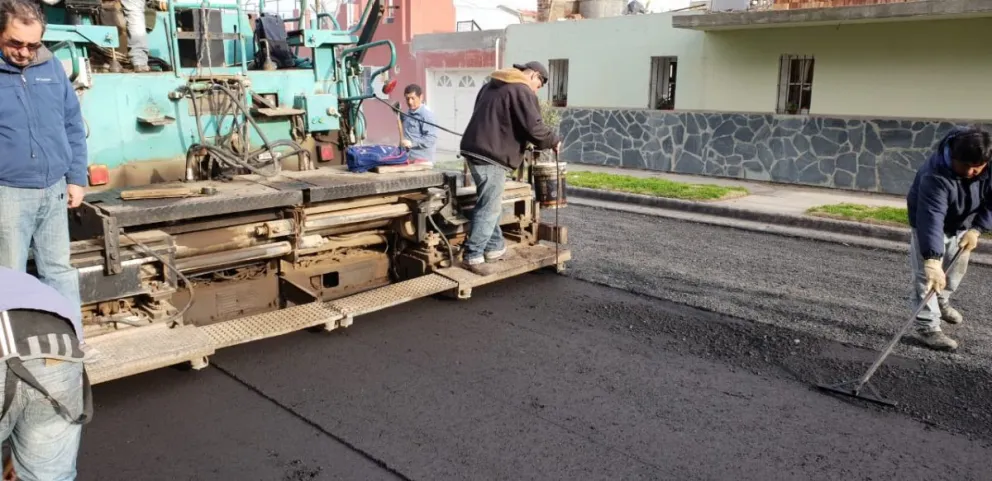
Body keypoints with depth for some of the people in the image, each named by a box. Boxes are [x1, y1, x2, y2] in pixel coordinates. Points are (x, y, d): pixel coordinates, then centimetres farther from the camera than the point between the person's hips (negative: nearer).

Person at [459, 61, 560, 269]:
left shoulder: (492, 86, 22)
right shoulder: (522, 91, -7)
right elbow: (534, 127, -13)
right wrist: (554, 141, 4)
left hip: (474, 150, 10)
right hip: (491, 155, -9)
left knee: (489, 204, 17)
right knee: (489, 207, -4)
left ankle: (494, 246, 24)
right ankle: (473, 255, -3)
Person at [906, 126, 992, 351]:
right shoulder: (936, 175, -42)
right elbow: (932, 219, -50)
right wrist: (932, 261, -58)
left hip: (963, 224, 6)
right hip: (929, 224, -6)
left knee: (956, 269, 21)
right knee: (927, 275, -13)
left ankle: (941, 301, 46)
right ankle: (927, 326, -8)